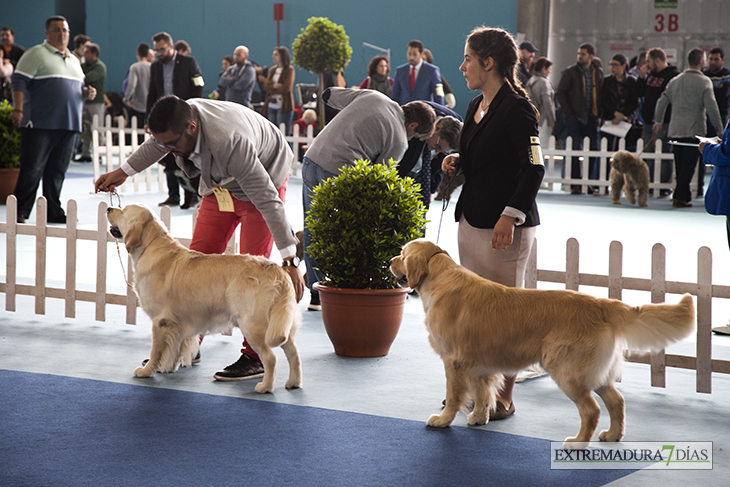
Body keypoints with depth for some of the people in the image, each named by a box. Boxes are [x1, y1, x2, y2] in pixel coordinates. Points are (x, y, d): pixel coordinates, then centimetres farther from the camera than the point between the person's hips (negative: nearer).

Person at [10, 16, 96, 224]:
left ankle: (53, 211, 15)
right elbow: (19, 81, -7)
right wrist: (18, 109, -19)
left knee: (57, 172, 9)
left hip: (69, 126, 6)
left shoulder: (74, 60, 22)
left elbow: (77, 87, 31)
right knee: (31, 170, -6)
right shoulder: (36, 54, -1)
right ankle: (19, 212, -1)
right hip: (40, 124, -6)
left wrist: (86, 92, 8)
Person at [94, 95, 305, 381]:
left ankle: (255, 358, -7)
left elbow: (268, 200, -40)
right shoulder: (177, 119, -21)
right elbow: (157, 145, 7)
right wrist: (124, 172, 16)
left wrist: (290, 261, -41)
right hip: (220, 183, 7)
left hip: (263, 178, -7)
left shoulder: (228, 142, -42)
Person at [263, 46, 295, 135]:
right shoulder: (273, 70, 16)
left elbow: (286, 88, -12)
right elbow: (265, 86, 6)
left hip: (283, 107, -6)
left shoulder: (289, 70, -3)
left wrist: (272, 91, -3)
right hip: (271, 106, 6)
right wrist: (274, 85, -13)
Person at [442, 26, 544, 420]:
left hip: (506, 224, -9)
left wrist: (510, 216, -23)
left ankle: (504, 398, 5)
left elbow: (534, 168, -17)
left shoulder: (516, 109, -14)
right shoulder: (477, 106, 13)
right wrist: (457, 162, 4)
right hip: (472, 220, 9)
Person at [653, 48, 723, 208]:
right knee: (688, 165, -4)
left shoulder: (675, 80, 11)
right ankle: (679, 197, -9)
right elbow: (711, 107, -12)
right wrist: (719, 128, -5)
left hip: (675, 130, 6)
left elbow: (662, 102, 14)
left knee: (680, 165, 11)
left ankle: (685, 196, 18)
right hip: (694, 130, -6)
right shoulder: (704, 81, -7)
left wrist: (658, 122, 27)